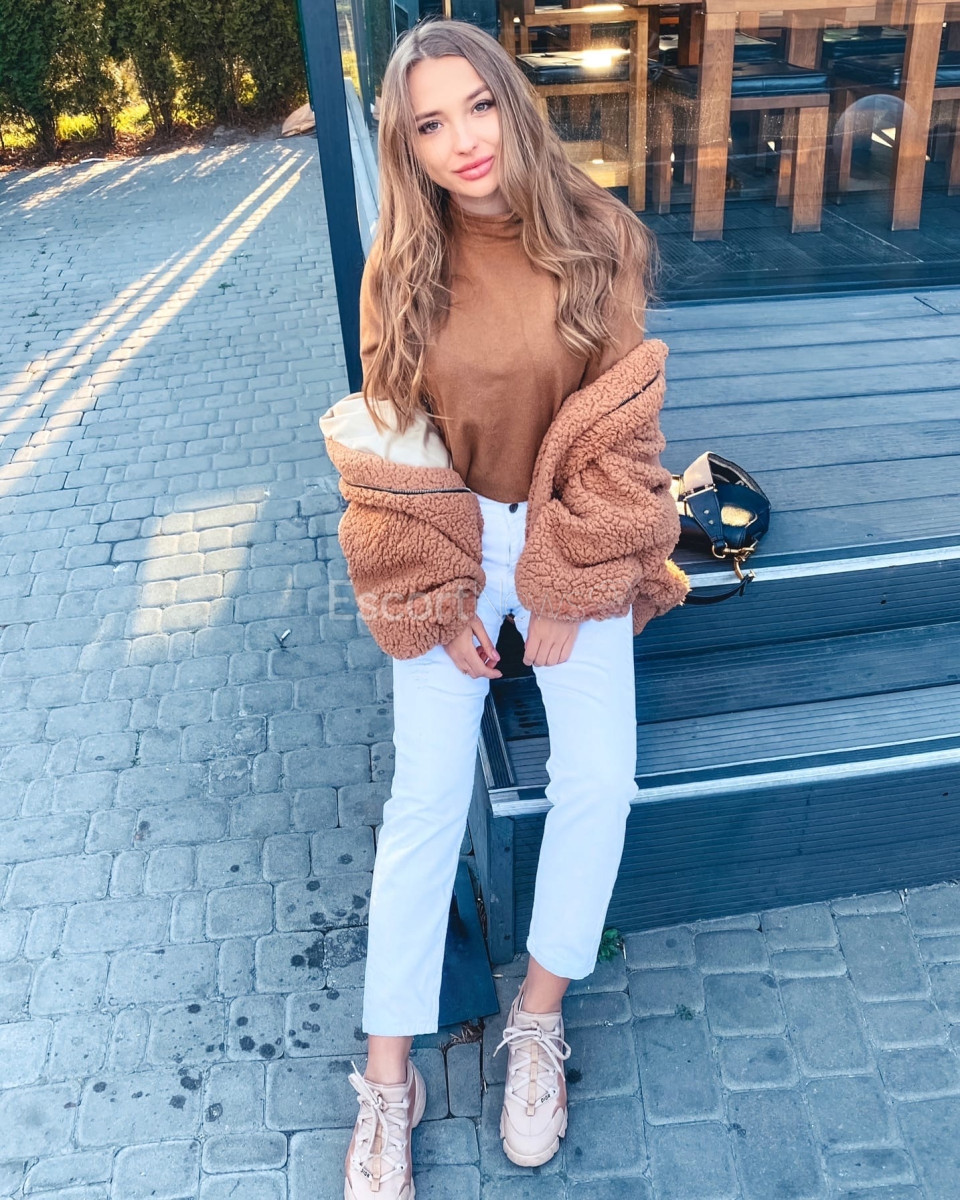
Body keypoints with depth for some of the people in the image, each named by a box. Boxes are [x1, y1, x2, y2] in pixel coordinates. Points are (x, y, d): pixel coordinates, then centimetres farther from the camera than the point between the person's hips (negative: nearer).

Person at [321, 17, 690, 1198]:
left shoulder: (595, 236, -6)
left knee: (599, 780, -7)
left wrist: (566, 593, -11)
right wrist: (440, 598, -8)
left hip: (574, 532, 1)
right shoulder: (401, 263, -5)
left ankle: (538, 1016, 18)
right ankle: (389, 1077, 12)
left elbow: (616, 424, -7)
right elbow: (392, 440, -3)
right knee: (428, 800, -3)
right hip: (451, 534, 0)